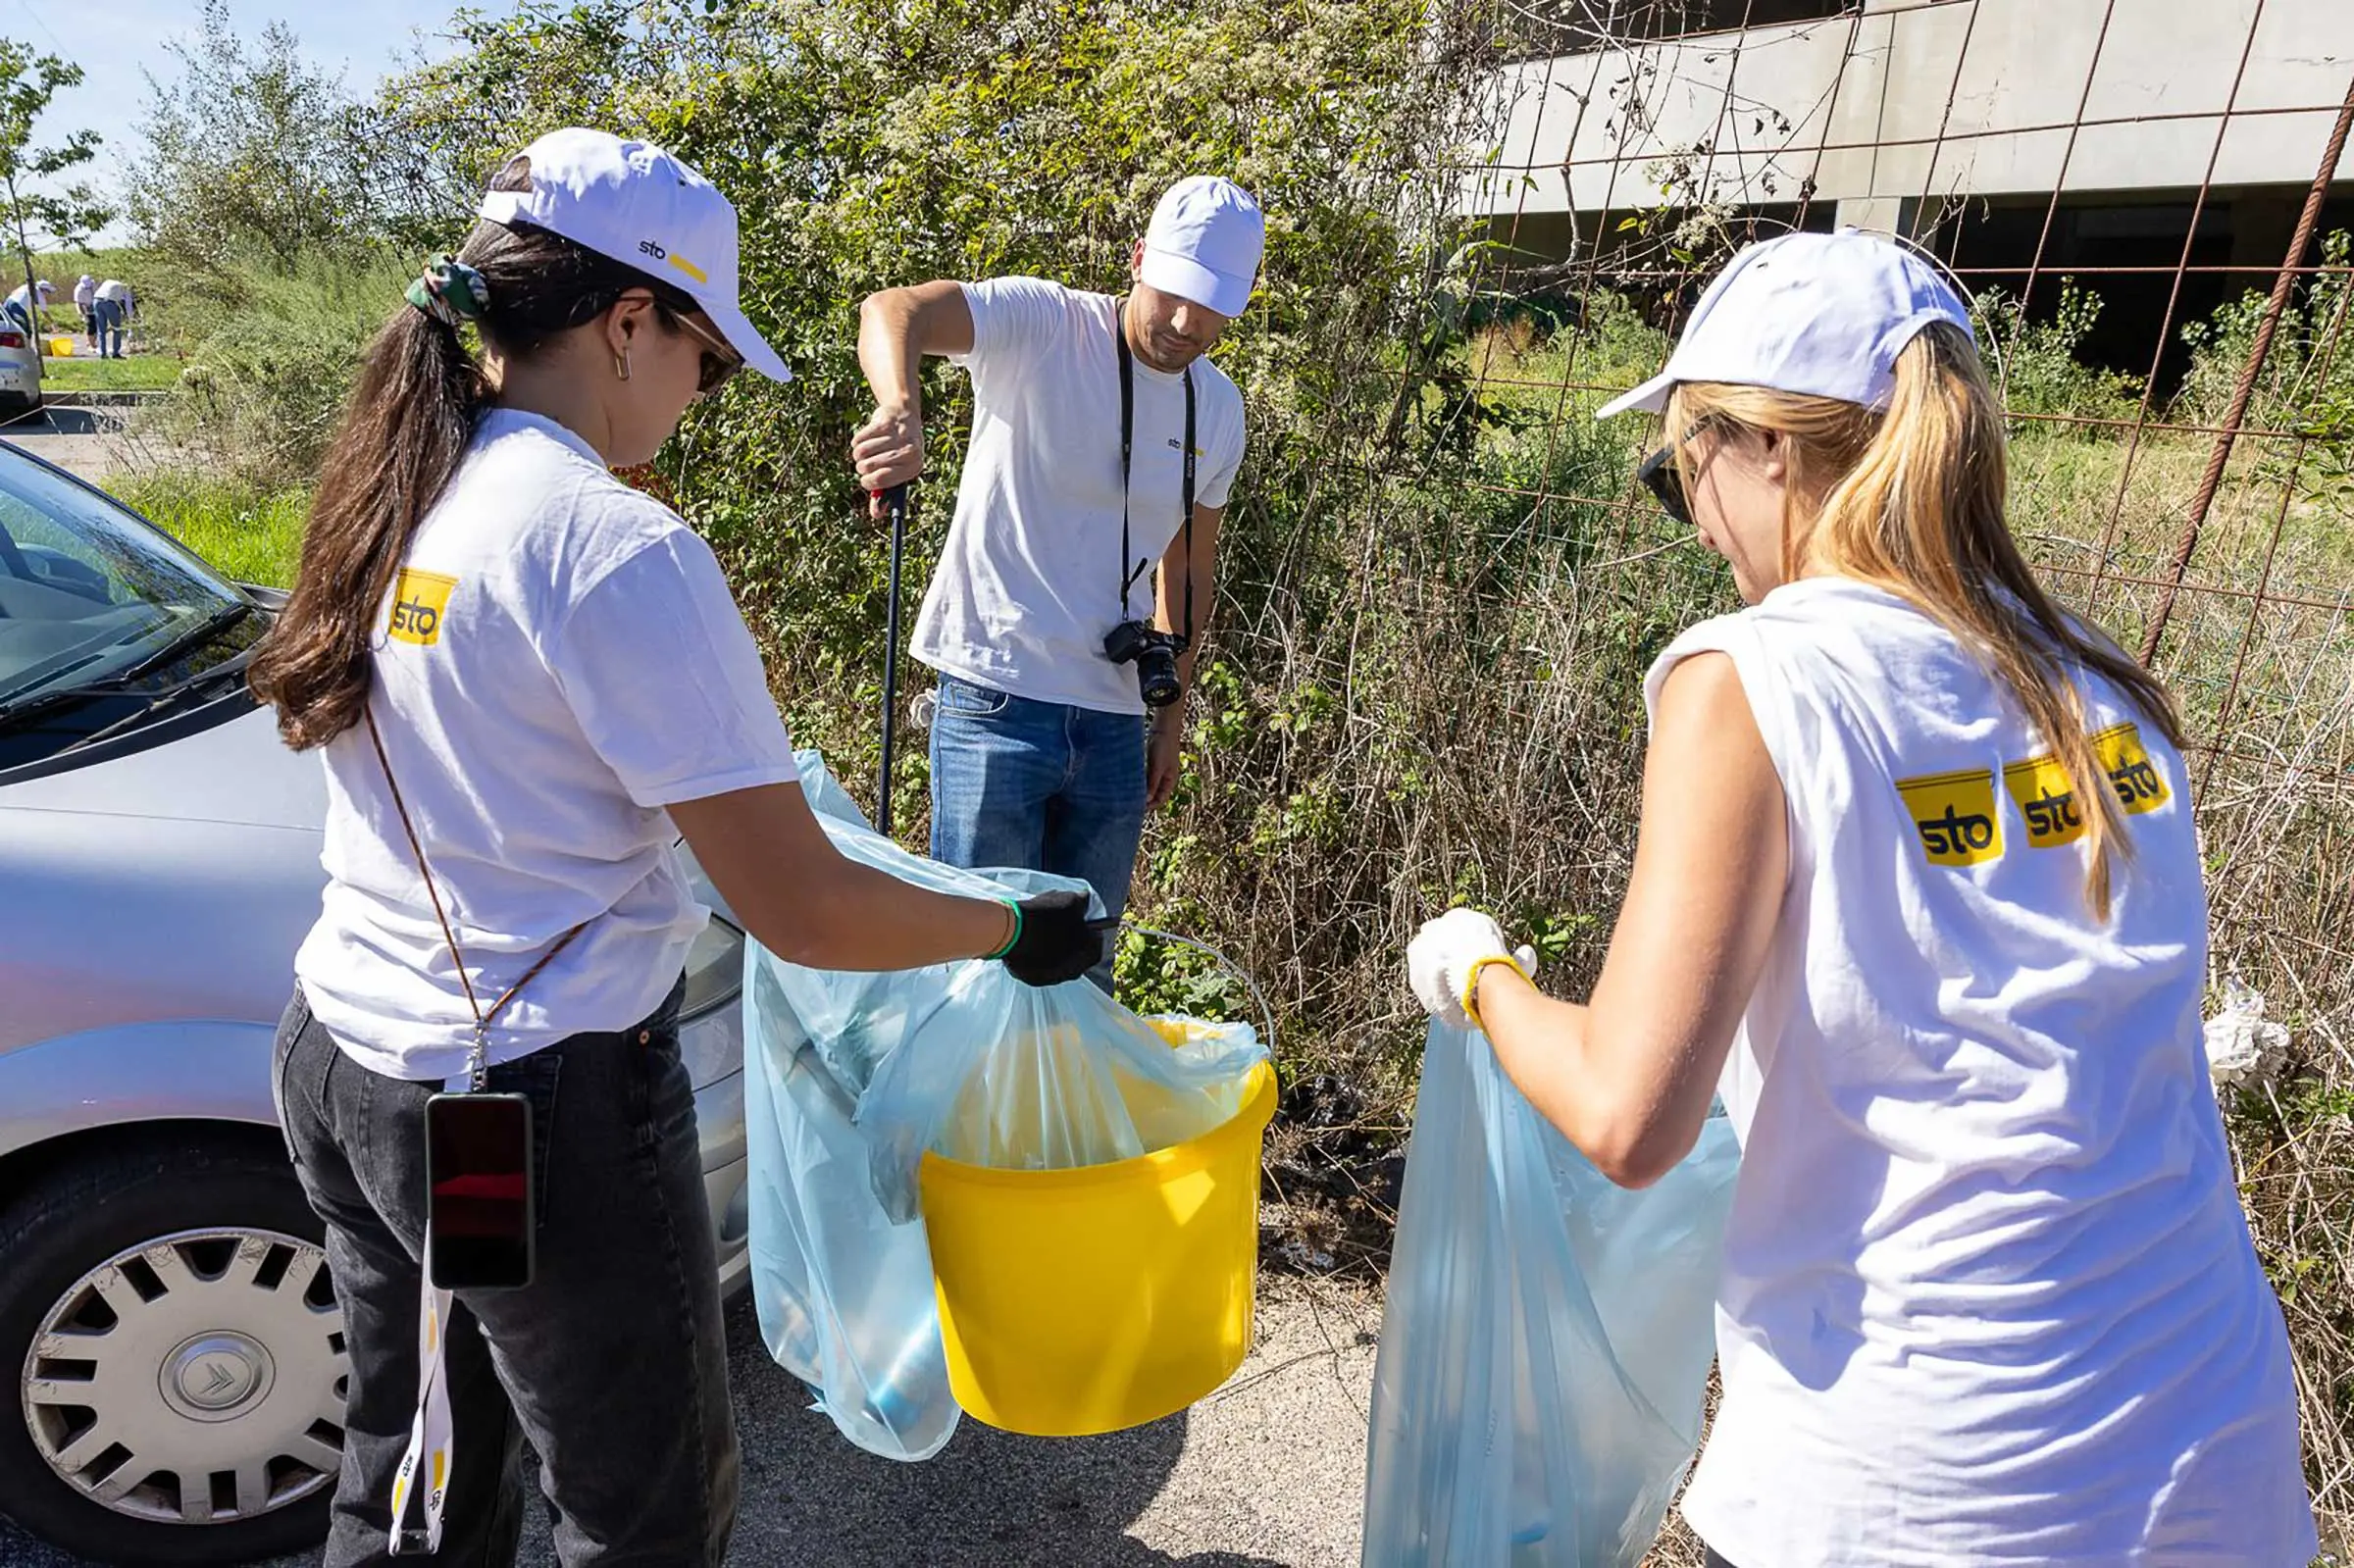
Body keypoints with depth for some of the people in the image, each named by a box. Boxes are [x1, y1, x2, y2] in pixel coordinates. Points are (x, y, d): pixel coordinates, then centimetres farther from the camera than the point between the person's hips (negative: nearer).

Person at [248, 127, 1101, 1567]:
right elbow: (803, 914, -22)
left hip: (345, 1066, 9)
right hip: (544, 1109, -8)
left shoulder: (396, 493, 3)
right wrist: (1024, 931, -7)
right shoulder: (616, 547, -22)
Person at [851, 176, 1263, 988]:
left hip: (1114, 718, 6)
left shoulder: (1218, 409, 9)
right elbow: (893, 310, -27)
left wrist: (1173, 707, 16)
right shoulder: (1043, 325, -9)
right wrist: (903, 413, -49)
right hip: (996, 698, -5)